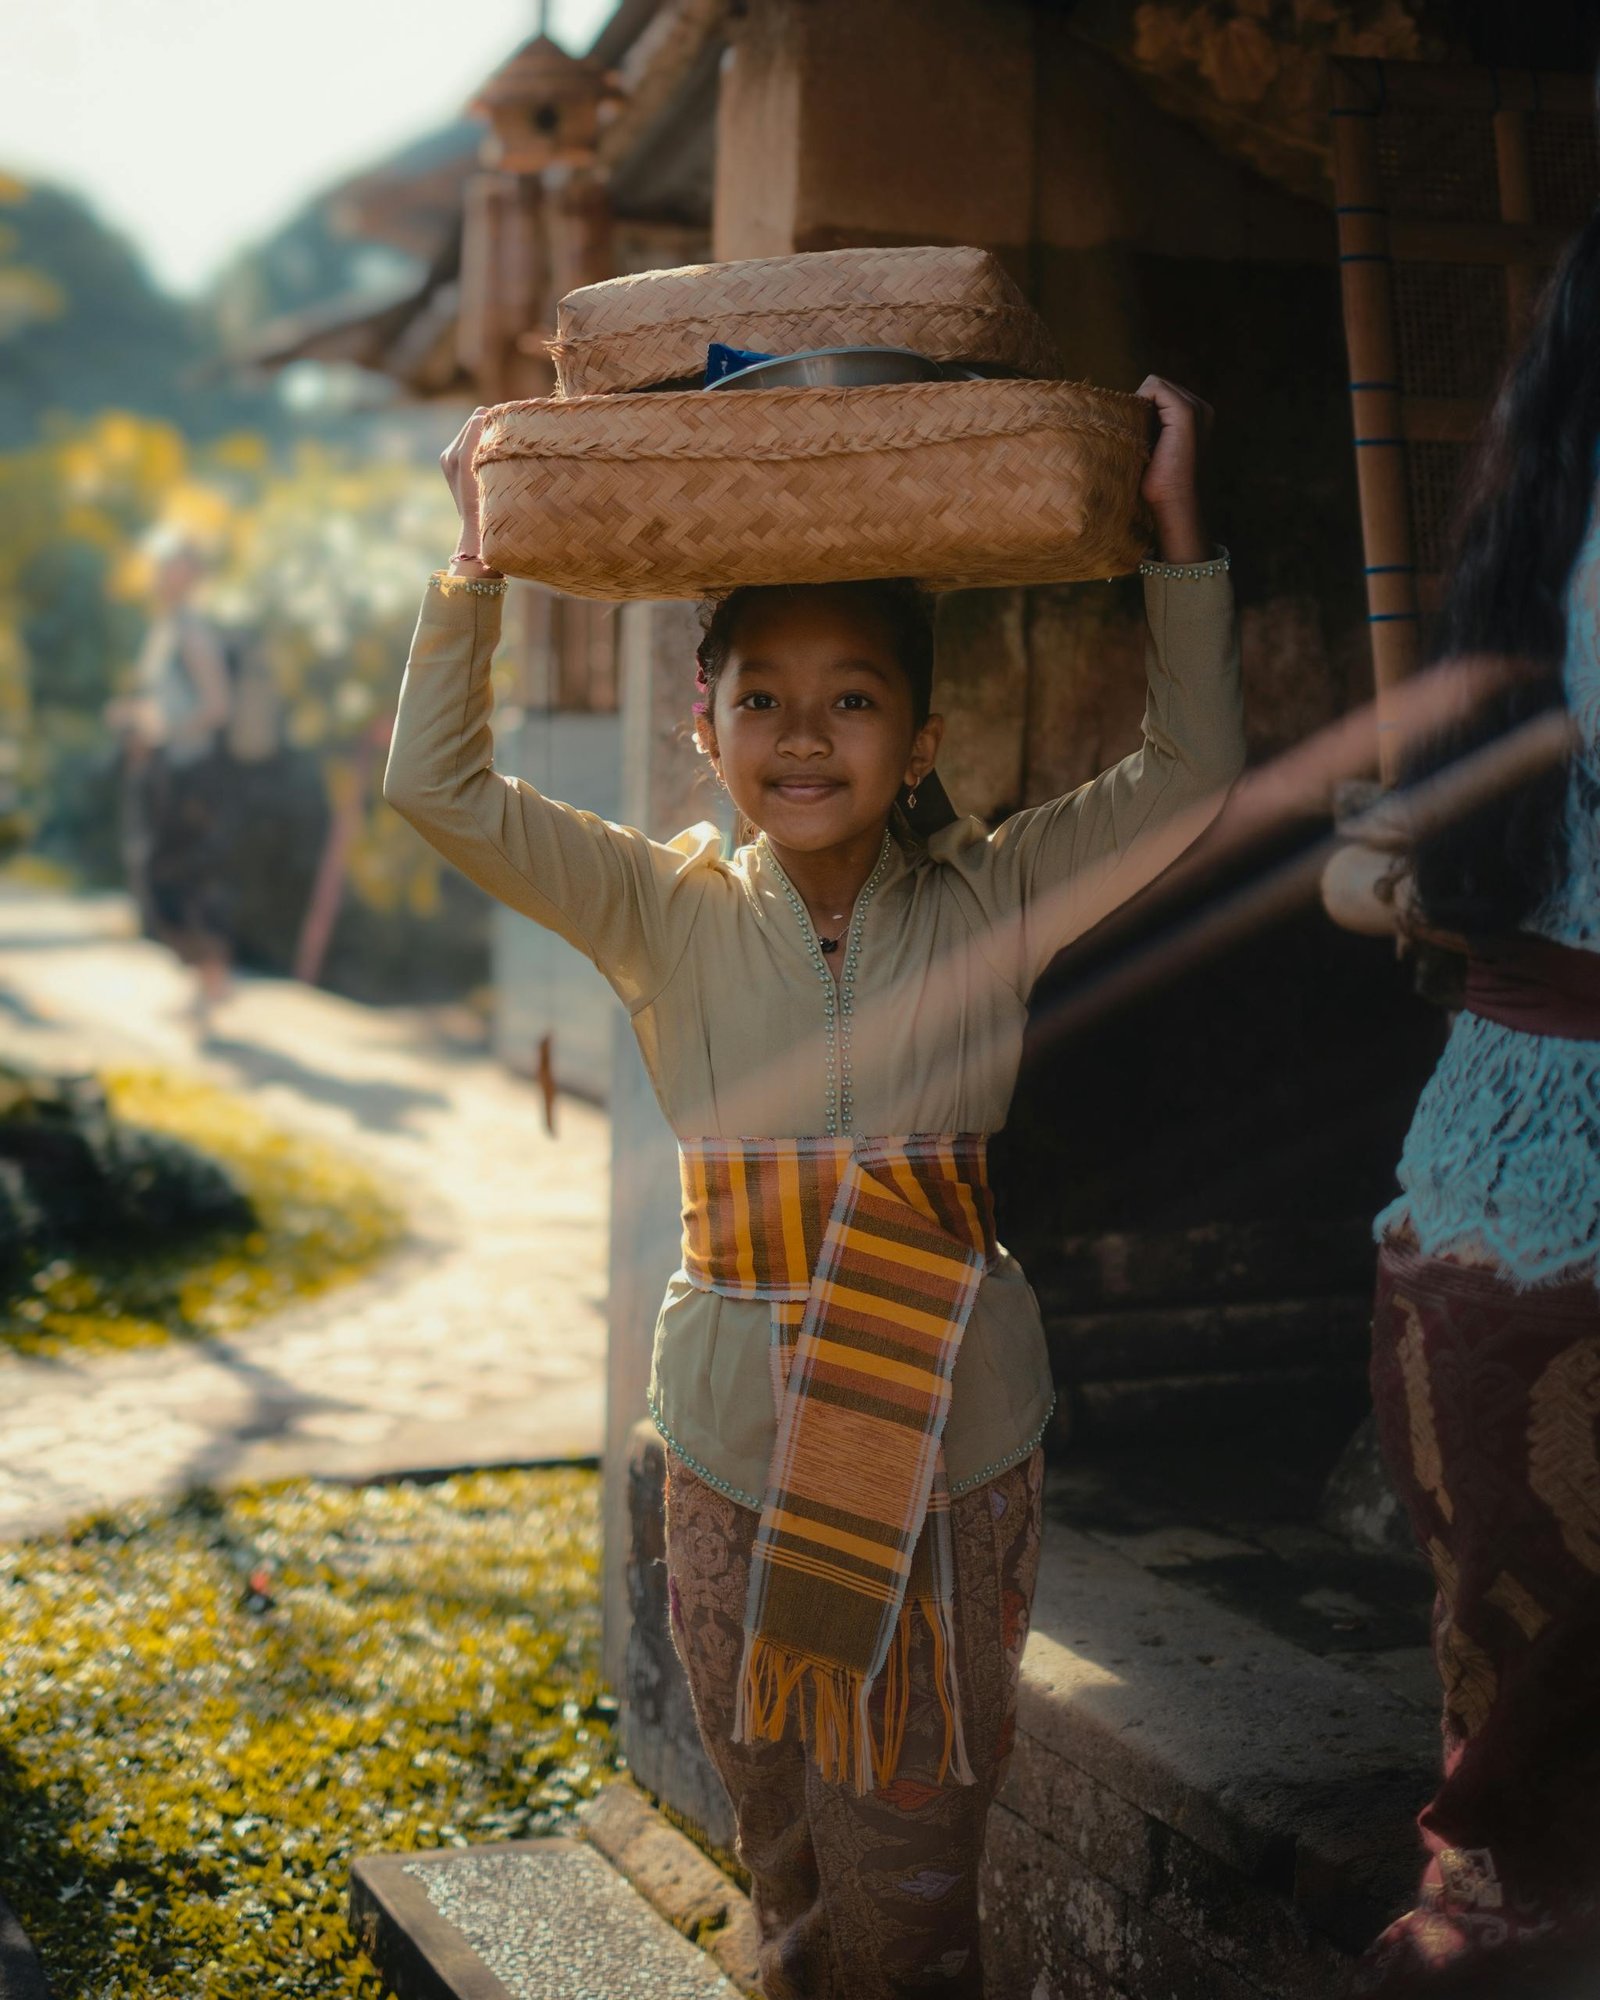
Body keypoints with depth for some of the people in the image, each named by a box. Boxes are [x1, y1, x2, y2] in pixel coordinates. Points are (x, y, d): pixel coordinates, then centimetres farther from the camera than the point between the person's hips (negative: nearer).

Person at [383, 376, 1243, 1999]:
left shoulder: (988, 902, 0)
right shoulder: (666, 916, 0)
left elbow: (1191, 773, -4)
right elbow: (437, 785, -4)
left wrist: (1176, 528, -7)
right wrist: (478, 556, -7)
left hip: (954, 1451, 0)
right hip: (738, 1457, 1)